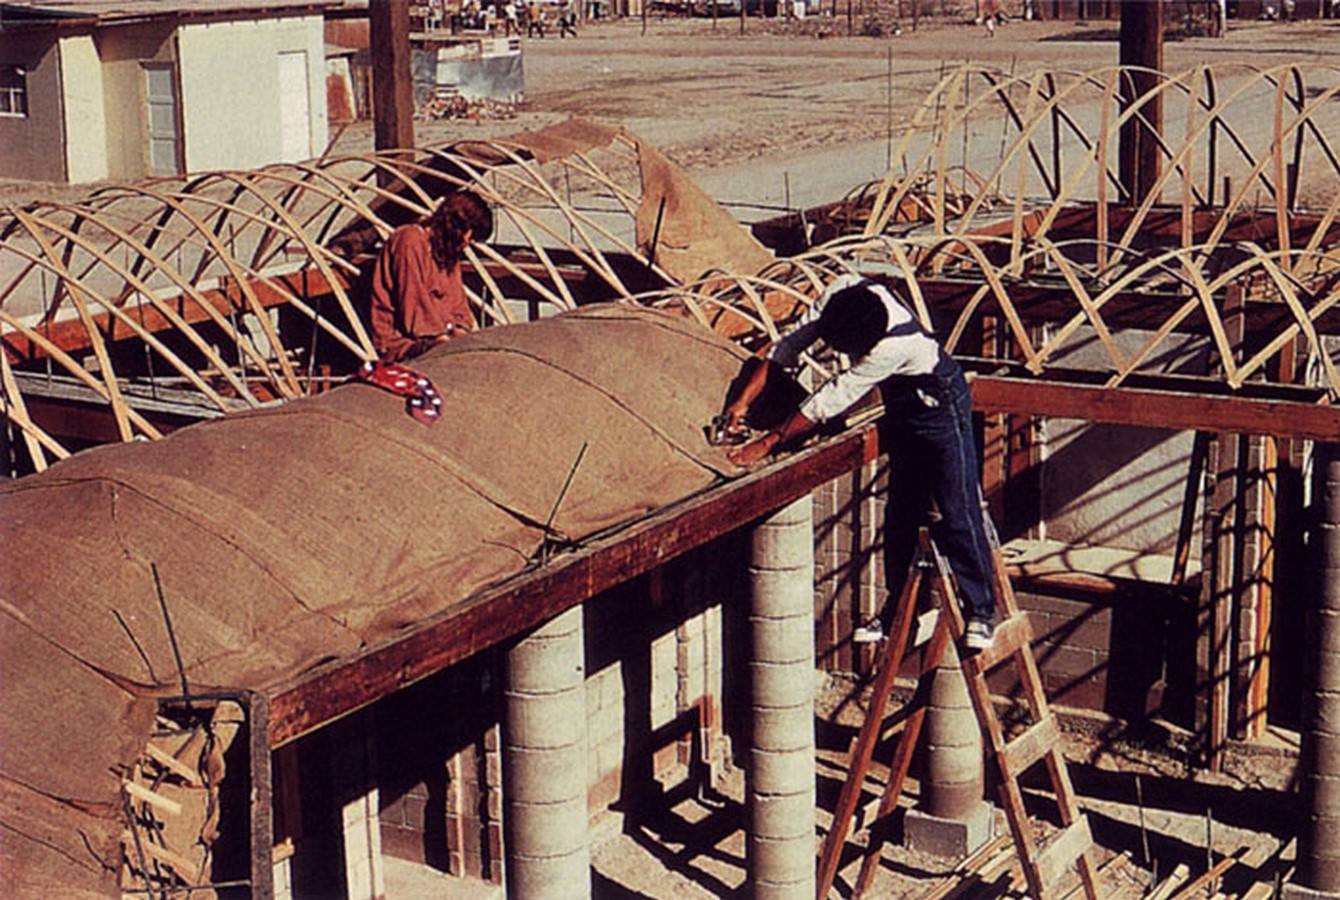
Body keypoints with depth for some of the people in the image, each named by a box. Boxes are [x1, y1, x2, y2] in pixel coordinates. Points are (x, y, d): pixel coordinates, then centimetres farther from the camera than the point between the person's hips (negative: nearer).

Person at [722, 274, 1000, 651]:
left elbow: (834, 400, -36)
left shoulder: (897, 344, -40)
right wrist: (743, 400, -18)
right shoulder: (841, 293, -23)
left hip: (940, 403, -7)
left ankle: (981, 612, 5)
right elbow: (790, 344, -12)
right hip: (901, 404, 7)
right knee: (900, 510, 10)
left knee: (958, 512, -6)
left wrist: (768, 443, -31)